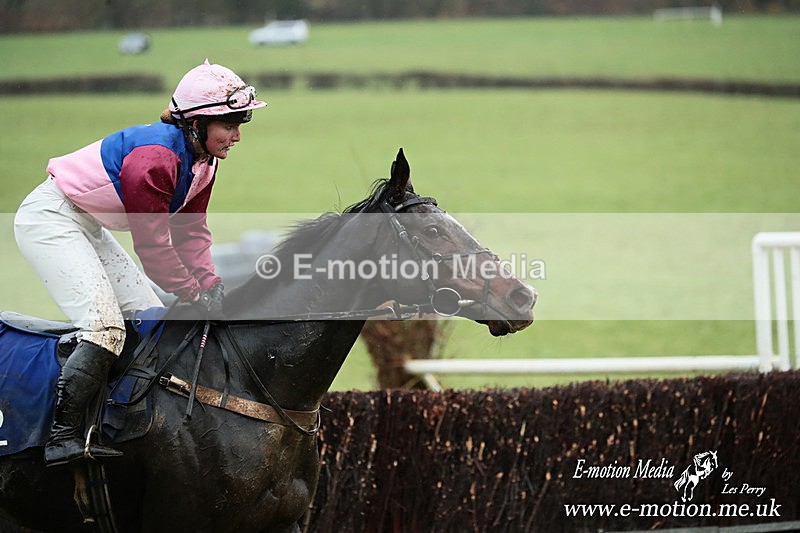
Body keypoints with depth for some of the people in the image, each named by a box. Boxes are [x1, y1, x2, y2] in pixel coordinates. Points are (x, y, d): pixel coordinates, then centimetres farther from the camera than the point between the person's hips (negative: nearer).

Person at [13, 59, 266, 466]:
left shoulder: (202, 162, 1)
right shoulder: (155, 157, -29)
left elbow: (190, 231, 5)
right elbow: (152, 245, -25)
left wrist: (211, 284, -8)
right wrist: (197, 295, -19)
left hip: (88, 228, 11)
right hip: (49, 219, -11)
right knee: (106, 325, -22)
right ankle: (62, 436, -22)